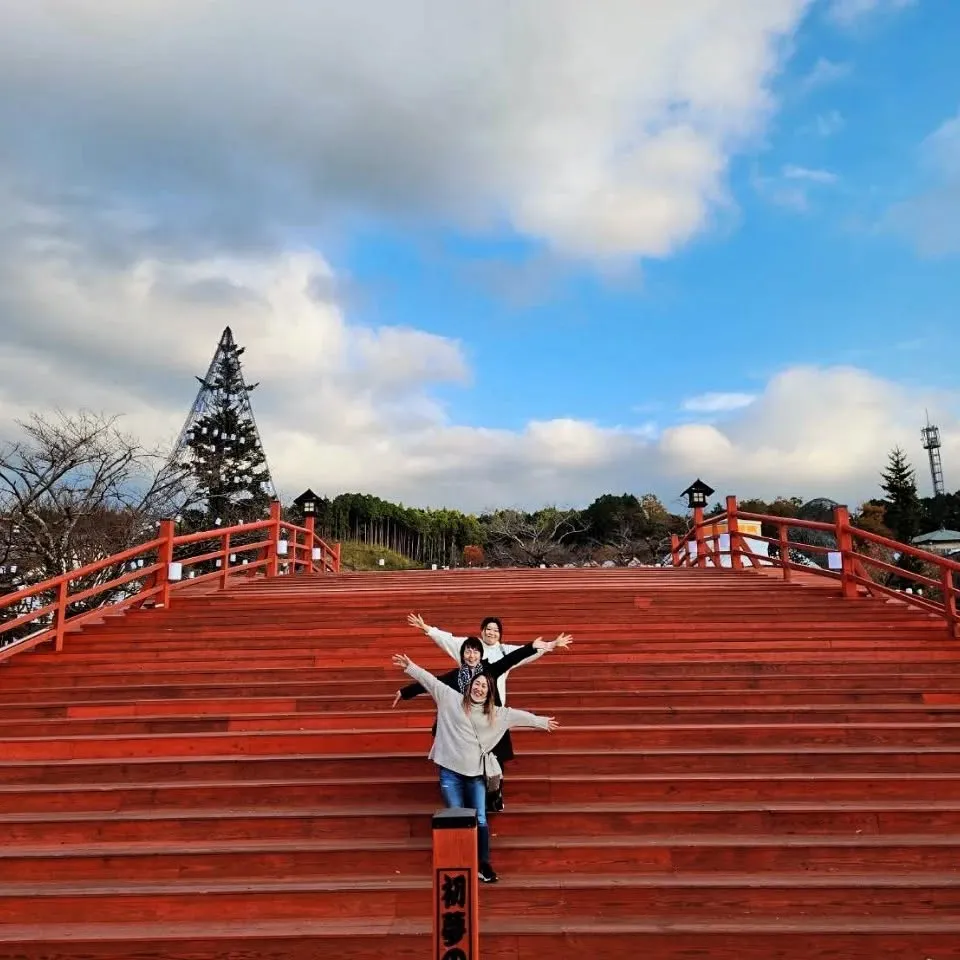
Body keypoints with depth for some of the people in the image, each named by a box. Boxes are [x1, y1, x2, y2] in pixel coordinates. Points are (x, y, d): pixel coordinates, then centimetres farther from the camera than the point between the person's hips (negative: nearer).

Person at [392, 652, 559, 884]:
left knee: (480, 821, 3)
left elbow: (519, 715, 18)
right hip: (450, 771, -2)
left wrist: (542, 722, 25)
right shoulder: (451, 699, 2)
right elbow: (432, 681, 1)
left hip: (476, 773, 2)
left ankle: (484, 865, 17)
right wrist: (410, 667, -2)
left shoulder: (496, 713, 10)